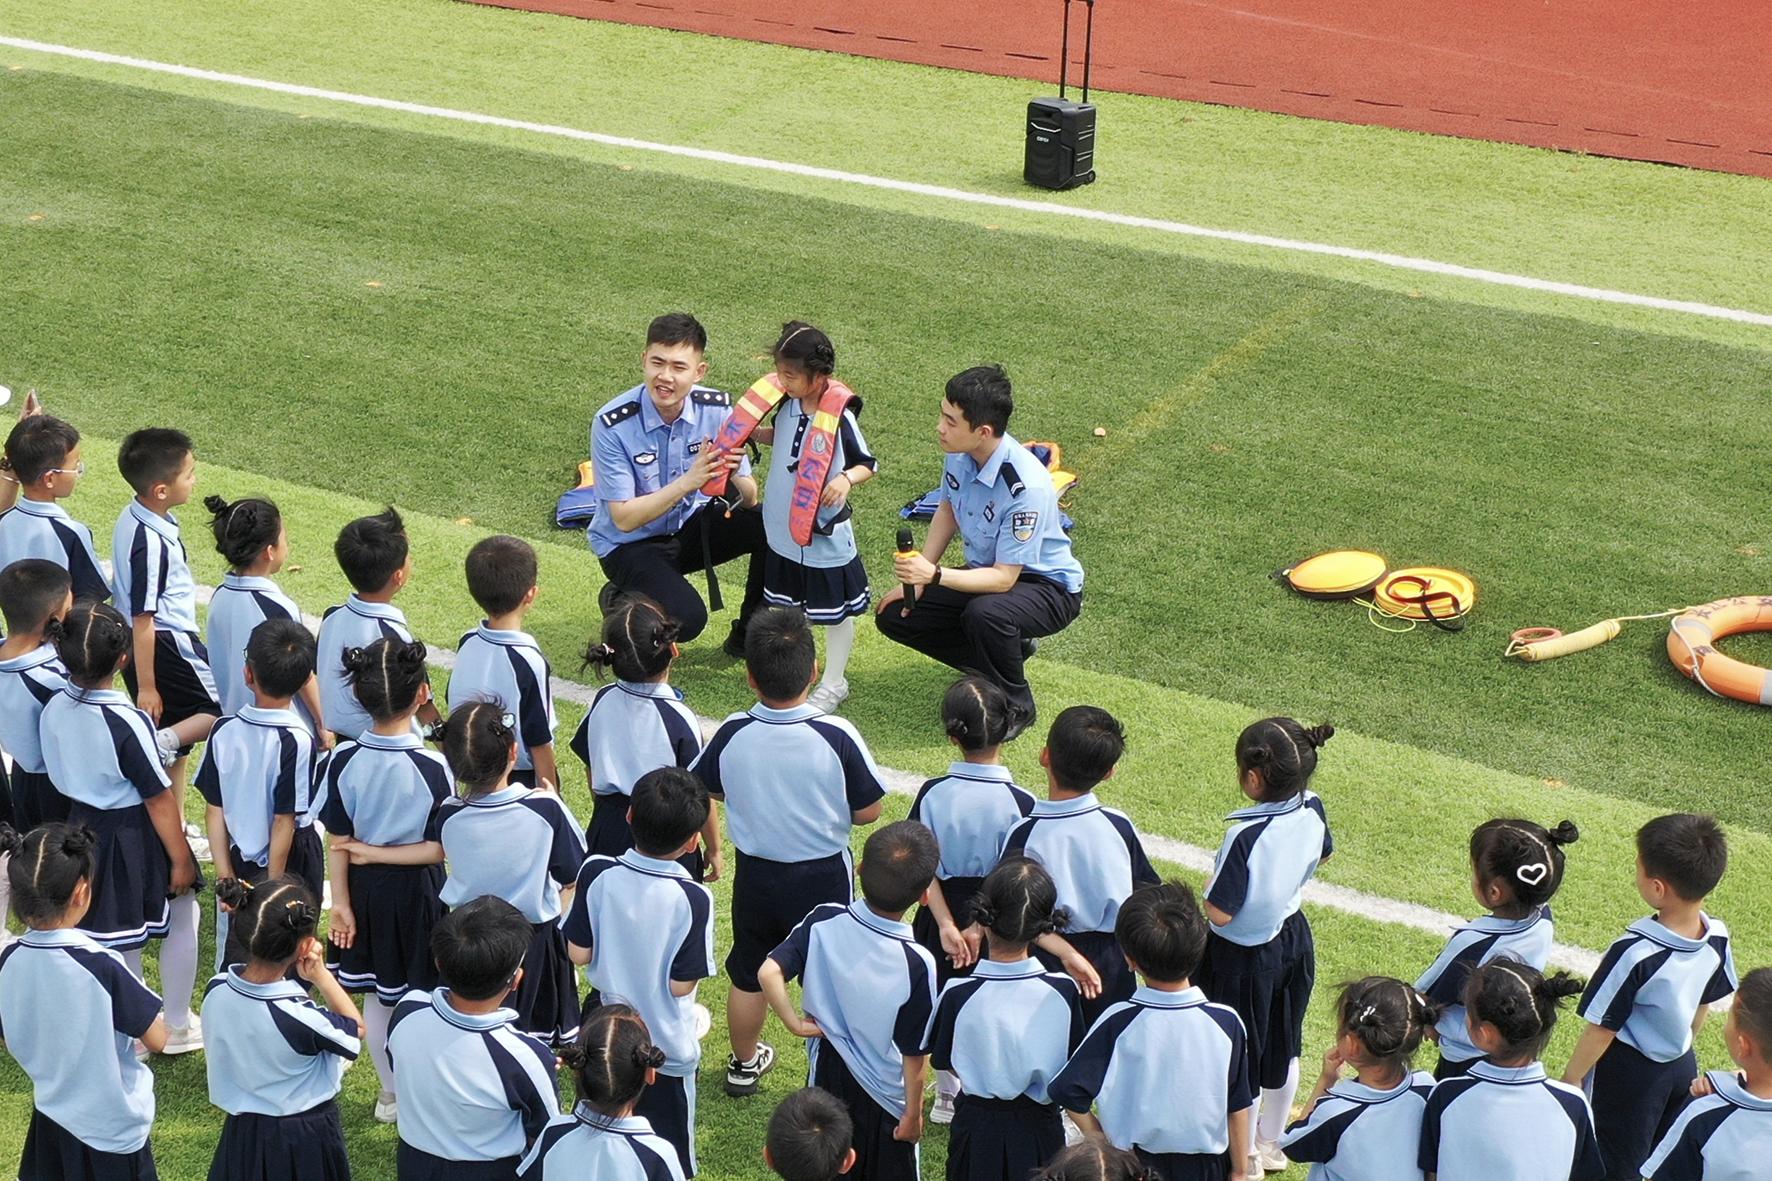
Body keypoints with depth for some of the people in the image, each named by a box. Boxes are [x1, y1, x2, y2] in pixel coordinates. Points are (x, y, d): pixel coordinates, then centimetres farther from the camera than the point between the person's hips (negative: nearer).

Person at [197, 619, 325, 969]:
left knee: (230, 968, 18)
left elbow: (214, 811, -6)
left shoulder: (224, 731, -10)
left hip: (238, 862, 4)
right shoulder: (296, 741, -23)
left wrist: (226, 877, -1)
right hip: (287, 864, -4)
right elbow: (284, 823, -20)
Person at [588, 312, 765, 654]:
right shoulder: (613, 424, -24)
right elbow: (624, 519, -24)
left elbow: (749, 500, -9)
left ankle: (747, 637, 2)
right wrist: (688, 481, -35)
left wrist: (734, 478, -34)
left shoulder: (716, 409, -12)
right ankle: (620, 601, 5)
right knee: (686, 619, -30)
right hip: (630, 545, -5)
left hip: (691, 524, 5)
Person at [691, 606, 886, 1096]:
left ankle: (745, 1063, 41)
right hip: (824, 877, -2)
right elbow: (868, 811, -14)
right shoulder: (838, 737, -26)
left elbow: (709, 789, 1)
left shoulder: (732, 734, -19)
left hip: (755, 875, 3)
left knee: (748, 976, 23)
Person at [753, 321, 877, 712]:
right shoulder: (788, 403, -4)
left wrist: (846, 479, -31)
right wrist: (753, 433, 1)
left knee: (834, 610, 9)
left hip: (825, 533, -6)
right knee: (786, 604, 21)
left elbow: (868, 464, -12)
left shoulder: (839, 417, -22)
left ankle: (833, 683, 23)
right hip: (783, 527, 7)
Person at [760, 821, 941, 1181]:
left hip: (828, 1074, 3)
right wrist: (914, 1112, -5)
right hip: (884, 1094, -3)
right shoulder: (916, 964, -30)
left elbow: (768, 972, -28)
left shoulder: (822, 922, -22)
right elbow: (915, 1053, -20)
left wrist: (795, 1023, -13)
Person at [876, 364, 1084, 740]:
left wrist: (935, 574, -43)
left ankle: (1015, 708, -10)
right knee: (894, 615, -2)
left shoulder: (1026, 487, -35)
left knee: (984, 614, -39)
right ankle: (1008, 651, 13)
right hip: (986, 570, 8)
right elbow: (948, 510, 8)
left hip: (1046, 587, -8)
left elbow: (1004, 578, -31)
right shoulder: (960, 453, -13)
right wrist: (917, 577, 2)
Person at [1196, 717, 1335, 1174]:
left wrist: (1210, 885, -9)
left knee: (1242, 1055, 13)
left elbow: (1219, 913, -29)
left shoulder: (1246, 836, -35)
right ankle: (1272, 1143, 43)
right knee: (1283, 1046, 24)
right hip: (1295, 938, 7)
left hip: (1245, 956, -7)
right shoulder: (1312, 810, -13)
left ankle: (1245, 1155, 30)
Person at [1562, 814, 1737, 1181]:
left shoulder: (1635, 953, -32)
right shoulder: (1717, 937, -13)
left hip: (1629, 1073, -6)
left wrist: (1569, 1082, -8)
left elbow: (1601, 1030, -22)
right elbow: (1703, 1006, 5)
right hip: (1682, 1067, 6)